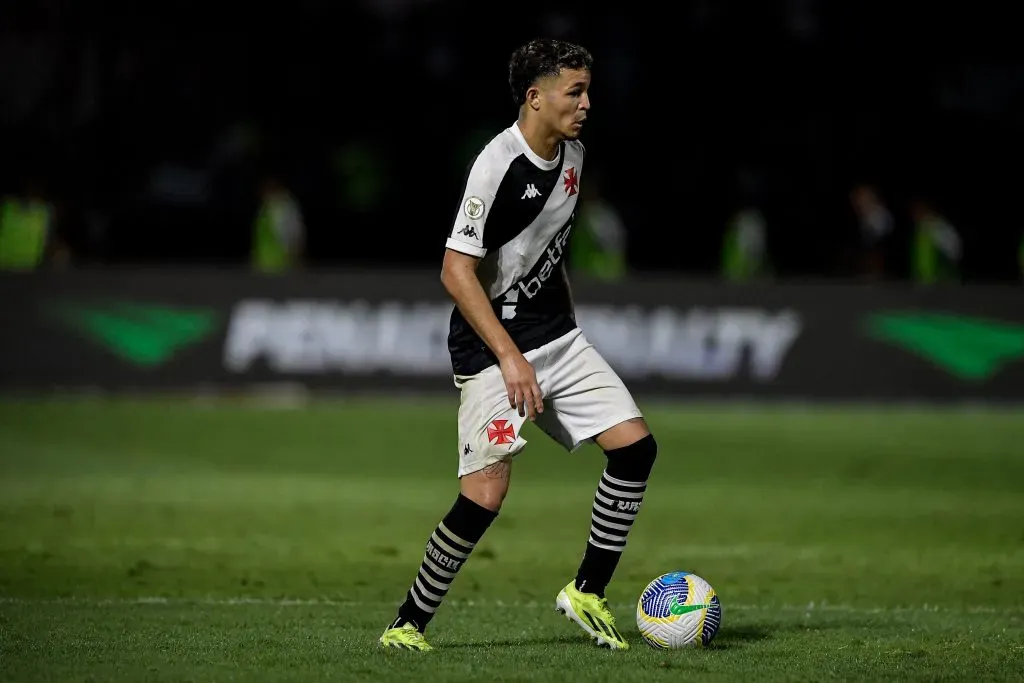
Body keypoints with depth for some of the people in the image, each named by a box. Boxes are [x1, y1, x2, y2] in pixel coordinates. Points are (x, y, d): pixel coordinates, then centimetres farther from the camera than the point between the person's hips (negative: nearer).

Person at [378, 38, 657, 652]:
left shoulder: (571, 154, 6)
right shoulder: (498, 163, -19)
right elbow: (456, 270, -21)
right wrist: (510, 356, -24)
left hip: (557, 335, 8)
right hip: (492, 347, -8)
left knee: (636, 444, -4)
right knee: (486, 494, -15)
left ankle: (587, 593, 9)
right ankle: (409, 622, 1)